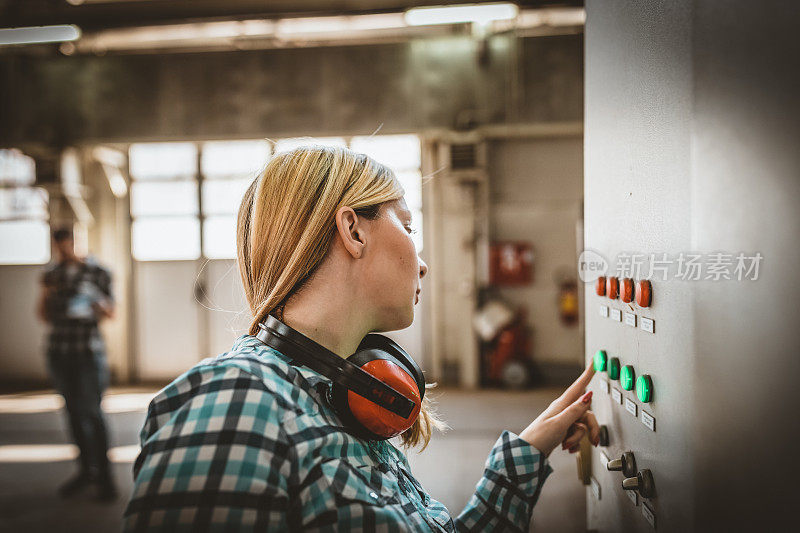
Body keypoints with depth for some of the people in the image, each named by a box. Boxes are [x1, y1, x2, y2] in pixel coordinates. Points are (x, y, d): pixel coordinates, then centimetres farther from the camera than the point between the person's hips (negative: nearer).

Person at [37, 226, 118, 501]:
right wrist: (46, 295, -5)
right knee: (74, 410, 10)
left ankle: (104, 475, 1)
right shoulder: (51, 275, 10)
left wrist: (101, 306, -20)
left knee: (92, 411, -7)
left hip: (89, 350, -4)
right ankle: (86, 470, 21)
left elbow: (110, 313, 2)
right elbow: (45, 316, 13)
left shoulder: (98, 272, -1)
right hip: (59, 351, 4)